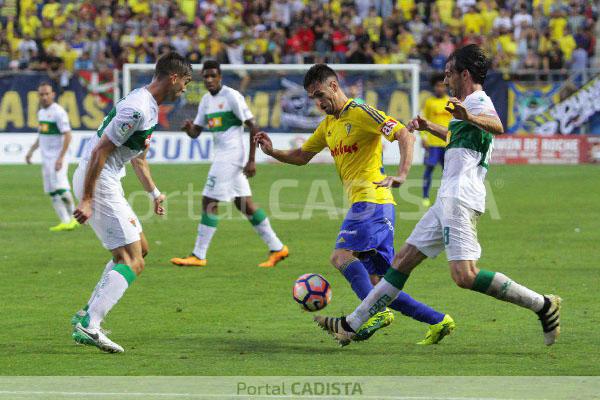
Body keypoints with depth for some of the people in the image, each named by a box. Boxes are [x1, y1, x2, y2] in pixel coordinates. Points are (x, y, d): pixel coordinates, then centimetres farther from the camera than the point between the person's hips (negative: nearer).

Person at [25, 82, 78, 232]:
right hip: (46, 158, 8)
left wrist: (61, 158, -23)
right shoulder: (41, 112, 14)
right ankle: (65, 221, 6)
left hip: (58, 156, -8)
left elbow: (68, 136, -18)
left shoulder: (58, 112, -13)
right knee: (52, 192, 4)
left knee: (60, 188, -17)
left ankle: (74, 216, -1)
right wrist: (31, 151, 18)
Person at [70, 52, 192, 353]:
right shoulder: (138, 108, -19)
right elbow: (100, 151, -22)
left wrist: (154, 193, 33)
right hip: (98, 183, -11)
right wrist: (86, 201, -22)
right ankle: (88, 326, -18)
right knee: (132, 263, -12)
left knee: (140, 247, 18)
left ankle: (89, 314, 17)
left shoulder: (149, 107, 14)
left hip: (108, 183, 11)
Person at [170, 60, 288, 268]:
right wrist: (188, 128, -8)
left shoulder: (232, 96, -11)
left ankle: (198, 256, -4)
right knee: (244, 203, 11)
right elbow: (196, 132, 17)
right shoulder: (206, 99, 14)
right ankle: (277, 248, 16)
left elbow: (253, 127, -12)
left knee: (209, 202, -9)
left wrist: (251, 160, -15)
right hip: (221, 155, 9)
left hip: (231, 155, -9)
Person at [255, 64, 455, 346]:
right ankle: (438, 322, 8)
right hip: (362, 204, 9)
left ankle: (376, 312, -39)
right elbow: (302, 157, 28)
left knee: (341, 256, -27)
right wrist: (272, 151, 9)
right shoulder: (328, 124, 20)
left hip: (372, 201, -9)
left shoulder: (361, 113, -7)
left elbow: (405, 136, -15)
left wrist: (401, 175, -29)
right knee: (378, 284, 4)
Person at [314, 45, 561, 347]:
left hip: (460, 198, -10)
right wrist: (429, 127, 36)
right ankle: (352, 325, 15)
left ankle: (542, 305, -14)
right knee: (404, 260, 11)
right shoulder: (471, 104, 23)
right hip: (449, 199, 10)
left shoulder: (478, 101, -8)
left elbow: (497, 126, -33)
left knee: (464, 275, -21)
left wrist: (467, 117, -51)